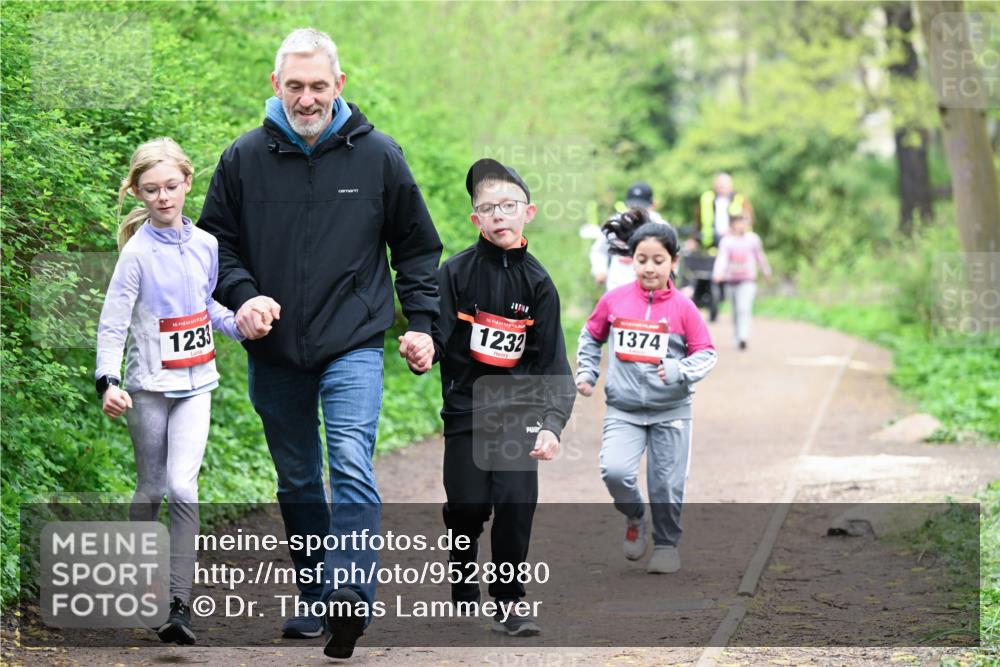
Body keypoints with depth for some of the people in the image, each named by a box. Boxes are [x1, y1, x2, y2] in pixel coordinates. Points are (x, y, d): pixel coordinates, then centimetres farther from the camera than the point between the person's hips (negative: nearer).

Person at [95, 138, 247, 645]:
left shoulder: (205, 245, 3)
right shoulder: (138, 252, -10)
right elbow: (112, 323, -11)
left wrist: (237, 324, 2)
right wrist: (108, 381, -23)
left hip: (195, 384, 2)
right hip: (148, 385, -2)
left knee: (183, 487, -12)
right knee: (151, 490, 9)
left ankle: (179, 604, -16)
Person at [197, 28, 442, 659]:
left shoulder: (378, 155, 0)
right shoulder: (245, 158, 1)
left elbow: (417, 247, 10)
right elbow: (218, 243, 10)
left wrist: (422, 322, 3)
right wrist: (241, 295, -9)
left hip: (353, 347, -3)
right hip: (274, 354, 3)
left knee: (352, 469, -19)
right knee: (297, 482, 12)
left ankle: (351, 597, -28)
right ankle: (316, 600, 23)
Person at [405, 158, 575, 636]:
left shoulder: (536, 282, 1)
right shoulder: (455, 272, -4)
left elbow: (551, 363, -1)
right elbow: (436, 340, -6)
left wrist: (552, 423, -13)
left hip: (517, 412, 1)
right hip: (465, 407, -1)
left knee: (517, 503, -10)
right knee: (467, 507, -1)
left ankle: (509, 603, 2)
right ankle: (464, 594, 23)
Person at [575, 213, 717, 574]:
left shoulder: (683, 308, -7)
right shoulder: (614, 301, -1)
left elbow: (706, 354, -5)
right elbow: (591, 337, 15)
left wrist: (678, 371, -22)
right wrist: (586, 373, 6)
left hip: (671, 411, -1)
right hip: (623, 409, 1)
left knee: (667, 486, 4)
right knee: (615, 471, -19)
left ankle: (667, 545, 28)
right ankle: (635, 517, 11)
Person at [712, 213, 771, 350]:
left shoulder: (753, 239, 2)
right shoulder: (726, 240, -2)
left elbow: (760, 256, 17)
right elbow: (722, 258, -14)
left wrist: (766, 271, 29)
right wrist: (718, 274, -30)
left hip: (748, 281, -1)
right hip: (731, 280, 2)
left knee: (744, 309, -17)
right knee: (736, 311, 11)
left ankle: (743, 338, -25)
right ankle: (738, 337, 24)